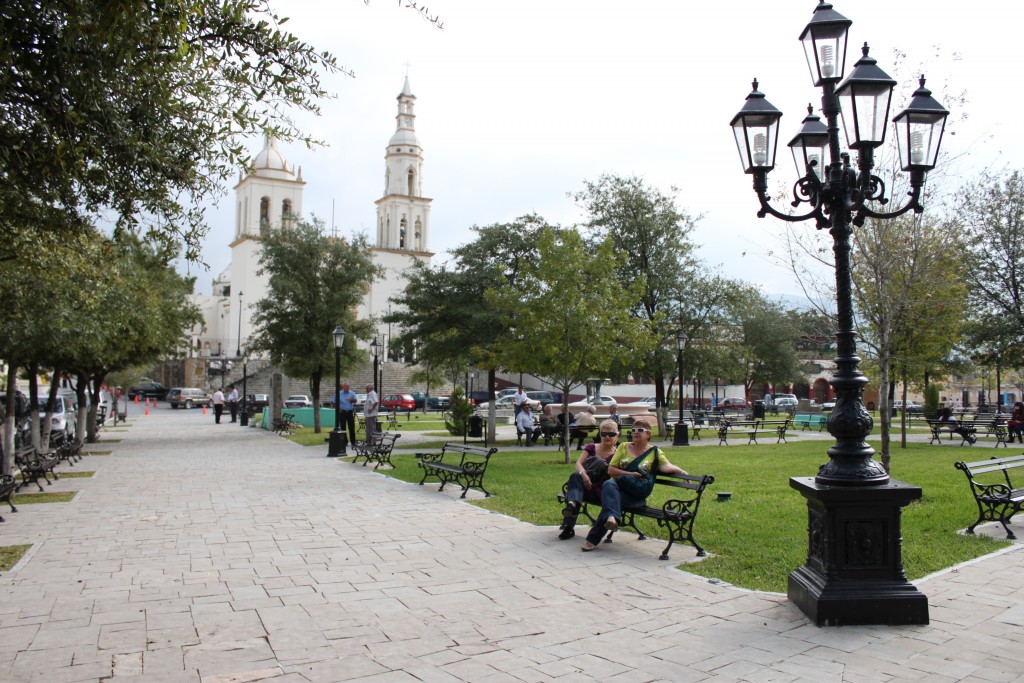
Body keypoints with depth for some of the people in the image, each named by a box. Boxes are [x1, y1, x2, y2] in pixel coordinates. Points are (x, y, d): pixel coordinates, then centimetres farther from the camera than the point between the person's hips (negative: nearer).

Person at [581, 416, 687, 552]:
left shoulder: (655, 452, 12)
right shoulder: (623, 447, 16)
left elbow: (666, 466, -8)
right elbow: (611, 470, 9)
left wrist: (680, 471, -29)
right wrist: (630, 474, -6)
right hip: (617, 486, 2)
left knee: (613, 498, -32)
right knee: (609, 484, -35)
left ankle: (592, 540, -35)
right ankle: (612, 517, -57)